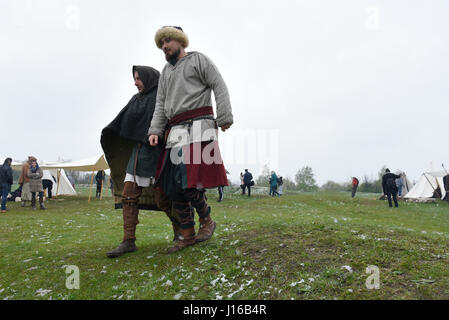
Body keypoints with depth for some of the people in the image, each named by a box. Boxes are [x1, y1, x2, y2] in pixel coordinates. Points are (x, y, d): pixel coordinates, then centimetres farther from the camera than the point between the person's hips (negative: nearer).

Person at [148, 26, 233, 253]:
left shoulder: (198, 59, 8)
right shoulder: (166, 72, 26)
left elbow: (219, 87, -2)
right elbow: (161, 104, 18)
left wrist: (224, 117, -13)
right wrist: (155, 131, 4)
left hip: (198, 126, -7)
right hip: (175, 132, 7)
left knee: (187, 181, -16)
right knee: (172, 186, 2)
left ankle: (207, 221, 9)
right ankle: (188, 236, 13)